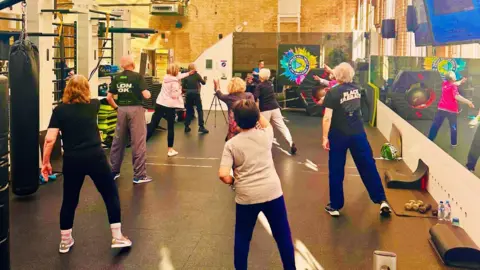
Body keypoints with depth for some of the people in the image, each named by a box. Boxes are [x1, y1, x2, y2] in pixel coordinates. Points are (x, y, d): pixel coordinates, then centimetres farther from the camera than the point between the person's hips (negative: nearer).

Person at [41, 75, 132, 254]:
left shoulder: (59, 110, 2)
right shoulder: (93, 105, 7)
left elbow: (50, 139, -6)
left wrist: (45, 162, 4)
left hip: (72, 160, 1)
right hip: (95, 157, 0)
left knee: (69, 200, 16)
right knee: (111, 194, 13)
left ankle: (65, 241, 27)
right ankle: (117, 237, 13)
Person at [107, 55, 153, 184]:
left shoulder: (116, 78, 5)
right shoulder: (138, 76, -8)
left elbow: (109, 97, 4)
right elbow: (146, 95, -15)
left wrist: (116, 107, 17)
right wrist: (149, 93, 7)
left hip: (121, 110, 5)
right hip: (135, 109, -5)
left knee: (118, 141, 15)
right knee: (138, 143, 0)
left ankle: (114, 171, 24)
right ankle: (139, 175, 4)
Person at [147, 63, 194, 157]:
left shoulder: (166, 78, 9)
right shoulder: (175, 82, -14)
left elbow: (178, 76, 25)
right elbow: (174, 95, -20)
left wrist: (188, 73, 35)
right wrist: (180, 90, -2)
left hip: (159, 104, 6)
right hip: (169, 106, -6)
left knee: (153, 125, 7)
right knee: (170, 127, 5)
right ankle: (170, 150, 8)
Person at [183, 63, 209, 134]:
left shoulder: (186, 76, 6)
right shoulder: (196, 75, -1)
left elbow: (183, 87, 3)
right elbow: (203, 83, 8)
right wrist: (205, 79, 28)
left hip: (188, 94, 3)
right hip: (196, 94, -3)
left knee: (189, 110, 12)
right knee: (200, 110, 0)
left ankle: (187, 127, 10)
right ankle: (201, 127, -8)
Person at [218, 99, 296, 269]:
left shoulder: (231, 144, -5)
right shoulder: (265, 135, 0)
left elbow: (223, 174, -14)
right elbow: (266, 124, 27)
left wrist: (232, 181, 6)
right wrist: (255, 111, 27)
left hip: (246, 197, -1)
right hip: (272, 192, 1)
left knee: (242, 238, 17)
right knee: (283, 235, 14)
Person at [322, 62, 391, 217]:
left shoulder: (333, 92, -12)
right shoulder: (356, 89, 3)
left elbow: (327, 118, -17)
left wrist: (325, 137, -10)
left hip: (338, 136, -4)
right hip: (358, 134, 4)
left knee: (336, 171, 7)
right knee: (368, 167, 9)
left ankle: (335, 206, 14)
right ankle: (382, 201, 9)